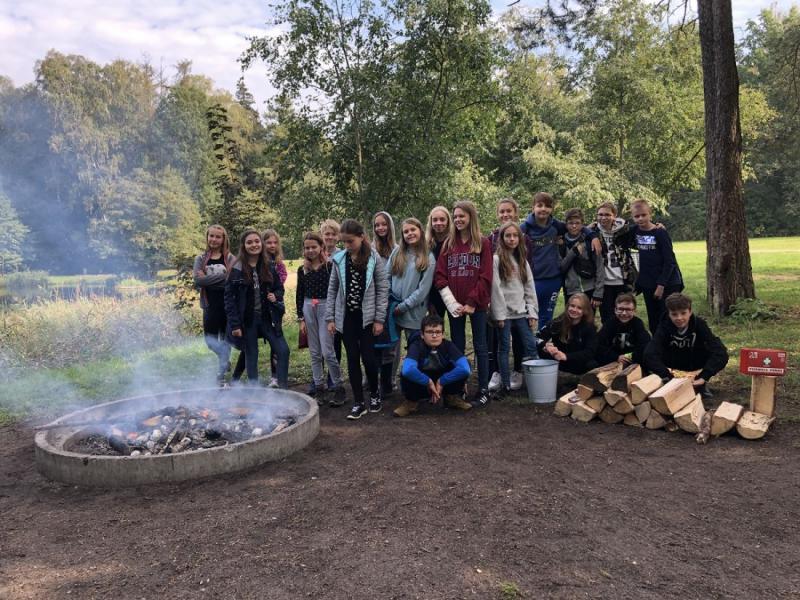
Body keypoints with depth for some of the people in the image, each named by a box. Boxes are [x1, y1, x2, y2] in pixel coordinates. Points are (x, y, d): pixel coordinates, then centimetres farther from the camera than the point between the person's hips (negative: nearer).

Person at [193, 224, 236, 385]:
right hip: (210, 306, 2)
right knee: (210, 342, 7)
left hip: (227, 306, -1)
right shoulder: (201, 259, 5)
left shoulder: (230, 259, 1)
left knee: (225, 341, 7)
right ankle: (225, 360, 33)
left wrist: (208, 279, -14)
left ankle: (221, 375, 18)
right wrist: (222, 277, -15)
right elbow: (198, 280, -10)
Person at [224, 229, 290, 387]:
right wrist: (235, 324, -13)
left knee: (283, 350, -5)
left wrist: (276, 296, -9)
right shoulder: (237, 269, -7)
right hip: (247, 320, -3)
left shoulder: (269, 266, 4)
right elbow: (229, 297, -8)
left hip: (267, 317, 3)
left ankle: (282, 387, 7)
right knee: (251, 356, 6)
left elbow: (279, 287, 16)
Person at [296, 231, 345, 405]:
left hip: (326, 308, -4)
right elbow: (299, 295, 10)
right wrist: (301, 318, 6)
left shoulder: (330, 266, -6)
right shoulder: (302, 270, 7)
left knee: (327, 351, -8)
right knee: (314, 352, 10)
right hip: (308, 309, 4)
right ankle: (318, 387, 19)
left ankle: (338, 388, 5)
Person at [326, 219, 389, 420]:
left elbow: (383, 289, -4)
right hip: (346, 316, 2)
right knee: (352, 358, 4)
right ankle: (358, 402, 13)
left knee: (368, 357, -2)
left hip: (367, 316, -2)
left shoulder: (373, 258, -5)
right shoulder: (339, 259, 2)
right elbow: (332, 290, 7)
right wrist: (330, 318, 2)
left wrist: (379, 319, -8)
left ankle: (374, 393, 24)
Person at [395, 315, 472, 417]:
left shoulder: (448, 345, -18)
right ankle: (411, 401, -4)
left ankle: (451, 398, 4)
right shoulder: (416, 346, -25)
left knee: (462, 371, -24)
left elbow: (465, 369, -32)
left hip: (442, 385, 2)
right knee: (406, 375, -35)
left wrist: (441, 381, -28)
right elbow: (407, 370, -44)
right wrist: (429, 382, -32)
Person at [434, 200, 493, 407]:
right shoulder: (448, 244, 8)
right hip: (455, 306, 3)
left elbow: (485, 277, -6)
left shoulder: (483, 243, 0)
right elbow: (440, 277, 2)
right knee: (457, 347, 9)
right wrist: (452, 303, -9)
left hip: (477, 305, -3)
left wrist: (472, 303, -13)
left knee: (480, 347, 4)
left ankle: (483, 389, 11)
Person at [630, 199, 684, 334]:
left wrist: (661, 285, -17)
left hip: (667, 284, -5)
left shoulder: (660, 233, -12)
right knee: (653, 322, 11)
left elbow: (669, 261, -13)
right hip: (648, 284, 5)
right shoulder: (635, 231, 3)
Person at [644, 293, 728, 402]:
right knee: (648, 362, -24)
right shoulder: (664, 326, -25)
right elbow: (650, 354, -37)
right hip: (674, 366, 1)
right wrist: (669, 378, -43)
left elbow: (720, 352, -34)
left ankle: (702, 385, 1)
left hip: (696, 364, 0)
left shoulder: (700, 325, -24)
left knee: (717, 356, -27)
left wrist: (703, 377, -42)